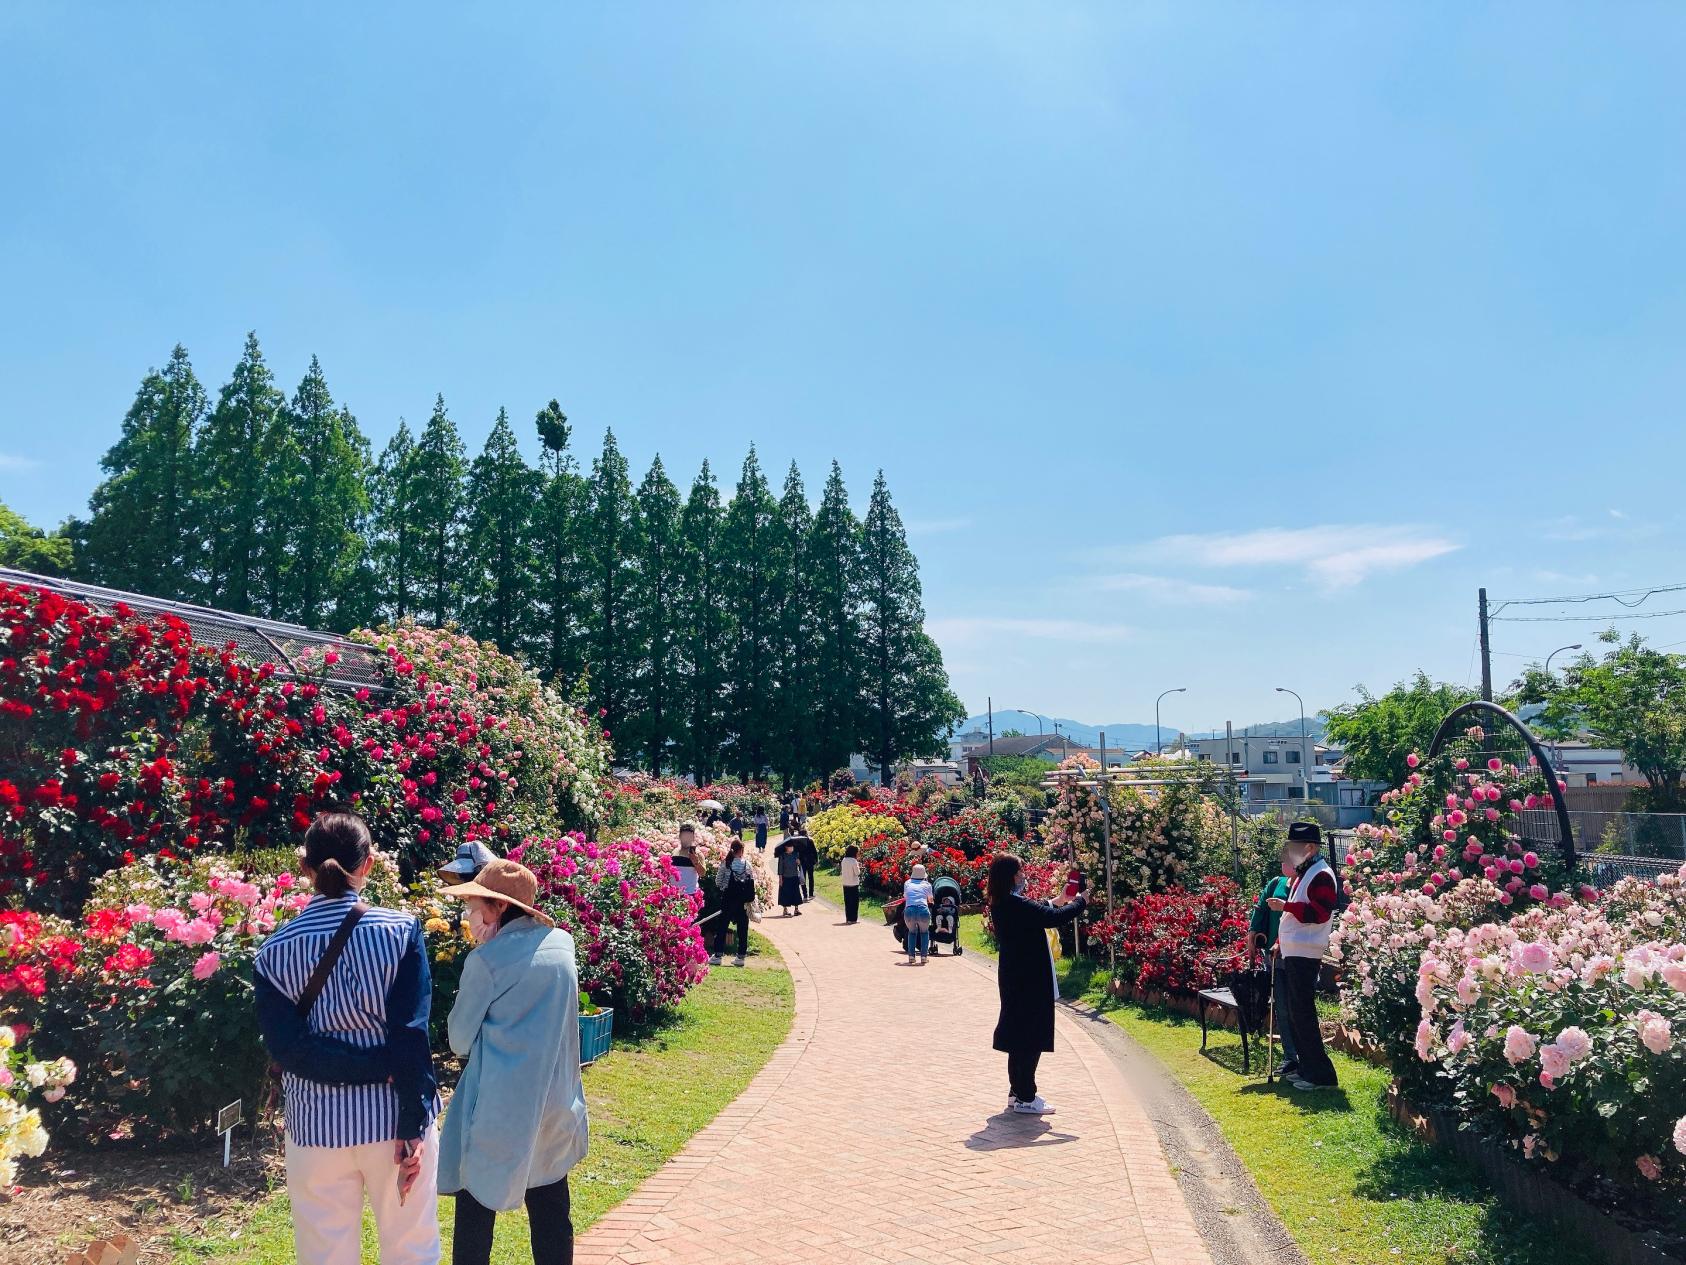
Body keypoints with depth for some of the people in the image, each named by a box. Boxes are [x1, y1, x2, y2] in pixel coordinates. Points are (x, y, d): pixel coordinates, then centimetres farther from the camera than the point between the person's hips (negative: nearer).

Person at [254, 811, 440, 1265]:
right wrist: (413, 1125, -11)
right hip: (391, 1117, -1)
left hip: (317, 1124, 2)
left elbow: (288, 1047, -12)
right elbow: (412, 1036, -15)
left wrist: (383, 1068, -11)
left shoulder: (274, 952, -4)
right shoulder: (401, 931, -10)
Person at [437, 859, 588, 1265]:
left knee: (476, 1208, 9)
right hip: (555, 1103, 6)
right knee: (551, 1211, 15)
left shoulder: (487, 960, -14)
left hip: (499, 1109, -6)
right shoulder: (563, 944, 4)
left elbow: (460, 1040, -5)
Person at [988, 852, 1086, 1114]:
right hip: (1029, 981, -10)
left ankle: (1017, 1092, 26)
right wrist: (1078, 901, -6)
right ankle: (1025, 1098, 7)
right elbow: (1056, 917, -22)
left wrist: (1056, 902, 23)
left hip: (1016, 979, 10)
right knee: (1031, 1037, 0)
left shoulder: (1002, 904, 7)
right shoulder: (1016, 904, -23)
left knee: (1020, 1035, 17)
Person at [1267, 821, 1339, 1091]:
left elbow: (1320, 912, -24)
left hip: (1305, 955, -10)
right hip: (1292, 953, 10)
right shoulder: (1303, 874, 18)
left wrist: (1286, 906, -24)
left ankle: (1321, 1074, -3)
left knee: (1302, 1013, -9)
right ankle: (1307, 1068, 21)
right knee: (1295, 1013, 13)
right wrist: (1281, 942, 23)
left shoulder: (1322, 876, -13)